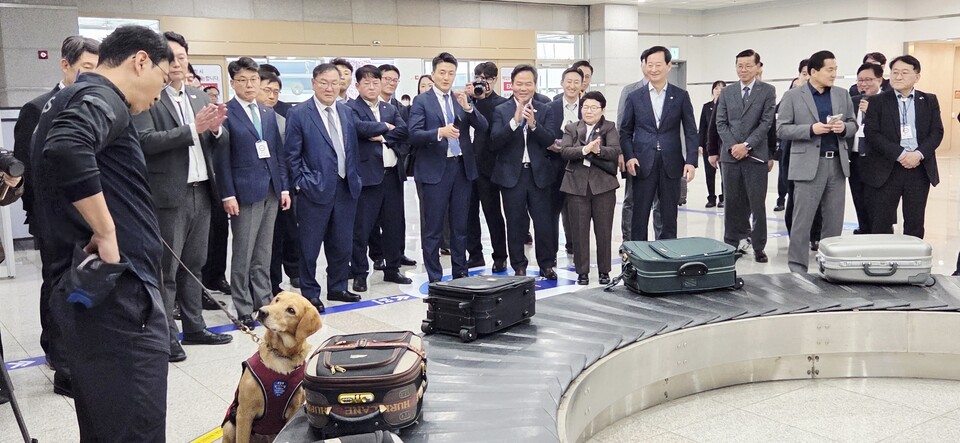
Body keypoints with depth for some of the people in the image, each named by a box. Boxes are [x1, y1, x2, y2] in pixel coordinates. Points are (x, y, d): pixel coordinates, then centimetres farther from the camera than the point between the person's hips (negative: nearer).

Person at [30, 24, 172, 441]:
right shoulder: (102, 98, -10)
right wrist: (107, 232, -23)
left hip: (87, 290, 10)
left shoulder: (67, 99, 21)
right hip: (118, 295, -10)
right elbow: (66, 152, -32)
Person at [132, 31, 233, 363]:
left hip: (201, 193, 7)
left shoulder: (199, 97, 15)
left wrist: (215, 129, -9)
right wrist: (193, 128, -22)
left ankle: (193, 327, 25)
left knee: (194, 265, 15)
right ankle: (165, 336, 8)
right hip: (168, 196, -7)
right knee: (166, 270, 0)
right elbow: (146, 141, -18)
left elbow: (219, 145, 14)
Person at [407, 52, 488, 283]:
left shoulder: (462, 99, 10)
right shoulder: (422, 100, -2)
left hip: (462, 168, 4)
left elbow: (483, 127, 1)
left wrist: (467, 107, -15)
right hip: (435, 169, -4)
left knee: (460, 225, 12)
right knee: (432, 227, 2)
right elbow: (413, 135, -12)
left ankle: (460, 273, 22)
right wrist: (439, 132, -28)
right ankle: (434, 278, 10)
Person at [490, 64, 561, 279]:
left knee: (545, 223, 2)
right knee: (516, 225, 6)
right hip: (512, 175, -1)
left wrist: (533, 123, -21)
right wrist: (514, 121, -22)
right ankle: (519, 267, 18)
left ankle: (547, 265, 18)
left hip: (539, 174, 1)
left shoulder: (545, 111, 6)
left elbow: (550, 140, -6)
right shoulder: (501, 111, 2)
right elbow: (495, 142, -11)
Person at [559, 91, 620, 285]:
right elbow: (564, 151, -6)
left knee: (604, 230, 5)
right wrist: (584, 150, -22)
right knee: (579, 231, 3)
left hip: (603, 185, -1)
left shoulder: (610, 128, 6)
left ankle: (604, 271, 17)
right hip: (577, 185, 1)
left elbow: (615, 151, -9)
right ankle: (582, 271, 13)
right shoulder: (571, 128, 10)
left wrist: (599, 150, -28)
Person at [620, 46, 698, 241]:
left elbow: (690, 131, 3)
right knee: (640, 215, 2)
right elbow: (625, 131, 8)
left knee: (669, 216, 7)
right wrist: (628, 157, -8)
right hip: (642, 164, 0)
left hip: (671, 164, 0)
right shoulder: (635, 97, 6)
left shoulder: (681, 96, 5)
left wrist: (691, 161, -7)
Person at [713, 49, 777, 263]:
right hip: (730, 155, 3)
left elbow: (766, 122, -5)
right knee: (732, 203, 7)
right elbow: (721, 123, 7)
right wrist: (732, 146, -7)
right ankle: (731, 244, 14)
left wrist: (746, 145, -13)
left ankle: (759, 247, 7)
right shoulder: (727, 92, 11)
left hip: (755, 155, -3)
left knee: (757, 204, 0)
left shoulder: (767, 91, 2)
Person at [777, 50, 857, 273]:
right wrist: (811, 129, -18)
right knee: (802, 220, -2)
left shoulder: (842, 94, 12)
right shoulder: (793, 96, -1)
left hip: (837, 164, 5)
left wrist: (844, 127, -7)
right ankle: (797, 267, 5)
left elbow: (854, 124, 16)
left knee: (834, 220, 9)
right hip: (808, 165, -4)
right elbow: (781, 129, -5)